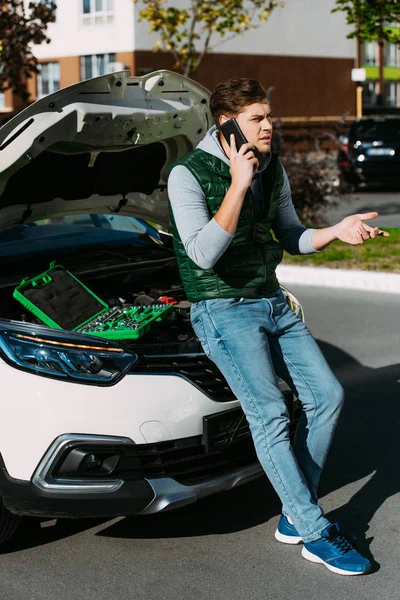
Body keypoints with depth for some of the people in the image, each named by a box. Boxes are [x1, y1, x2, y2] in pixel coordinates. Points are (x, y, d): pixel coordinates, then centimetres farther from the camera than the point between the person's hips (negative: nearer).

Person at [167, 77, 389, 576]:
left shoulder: (272, 169, 8)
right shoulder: (188, 174, -13)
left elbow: (291, 237, 15)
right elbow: (203, 254, -24)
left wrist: (337, 231, -5)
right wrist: (238, 185, -27)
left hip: (273, 303, 8)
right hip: (223, 309, -7)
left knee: (327, 395, 0)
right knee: (270, 413, -17)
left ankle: (295, 515, 11)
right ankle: (317, 535, -9)